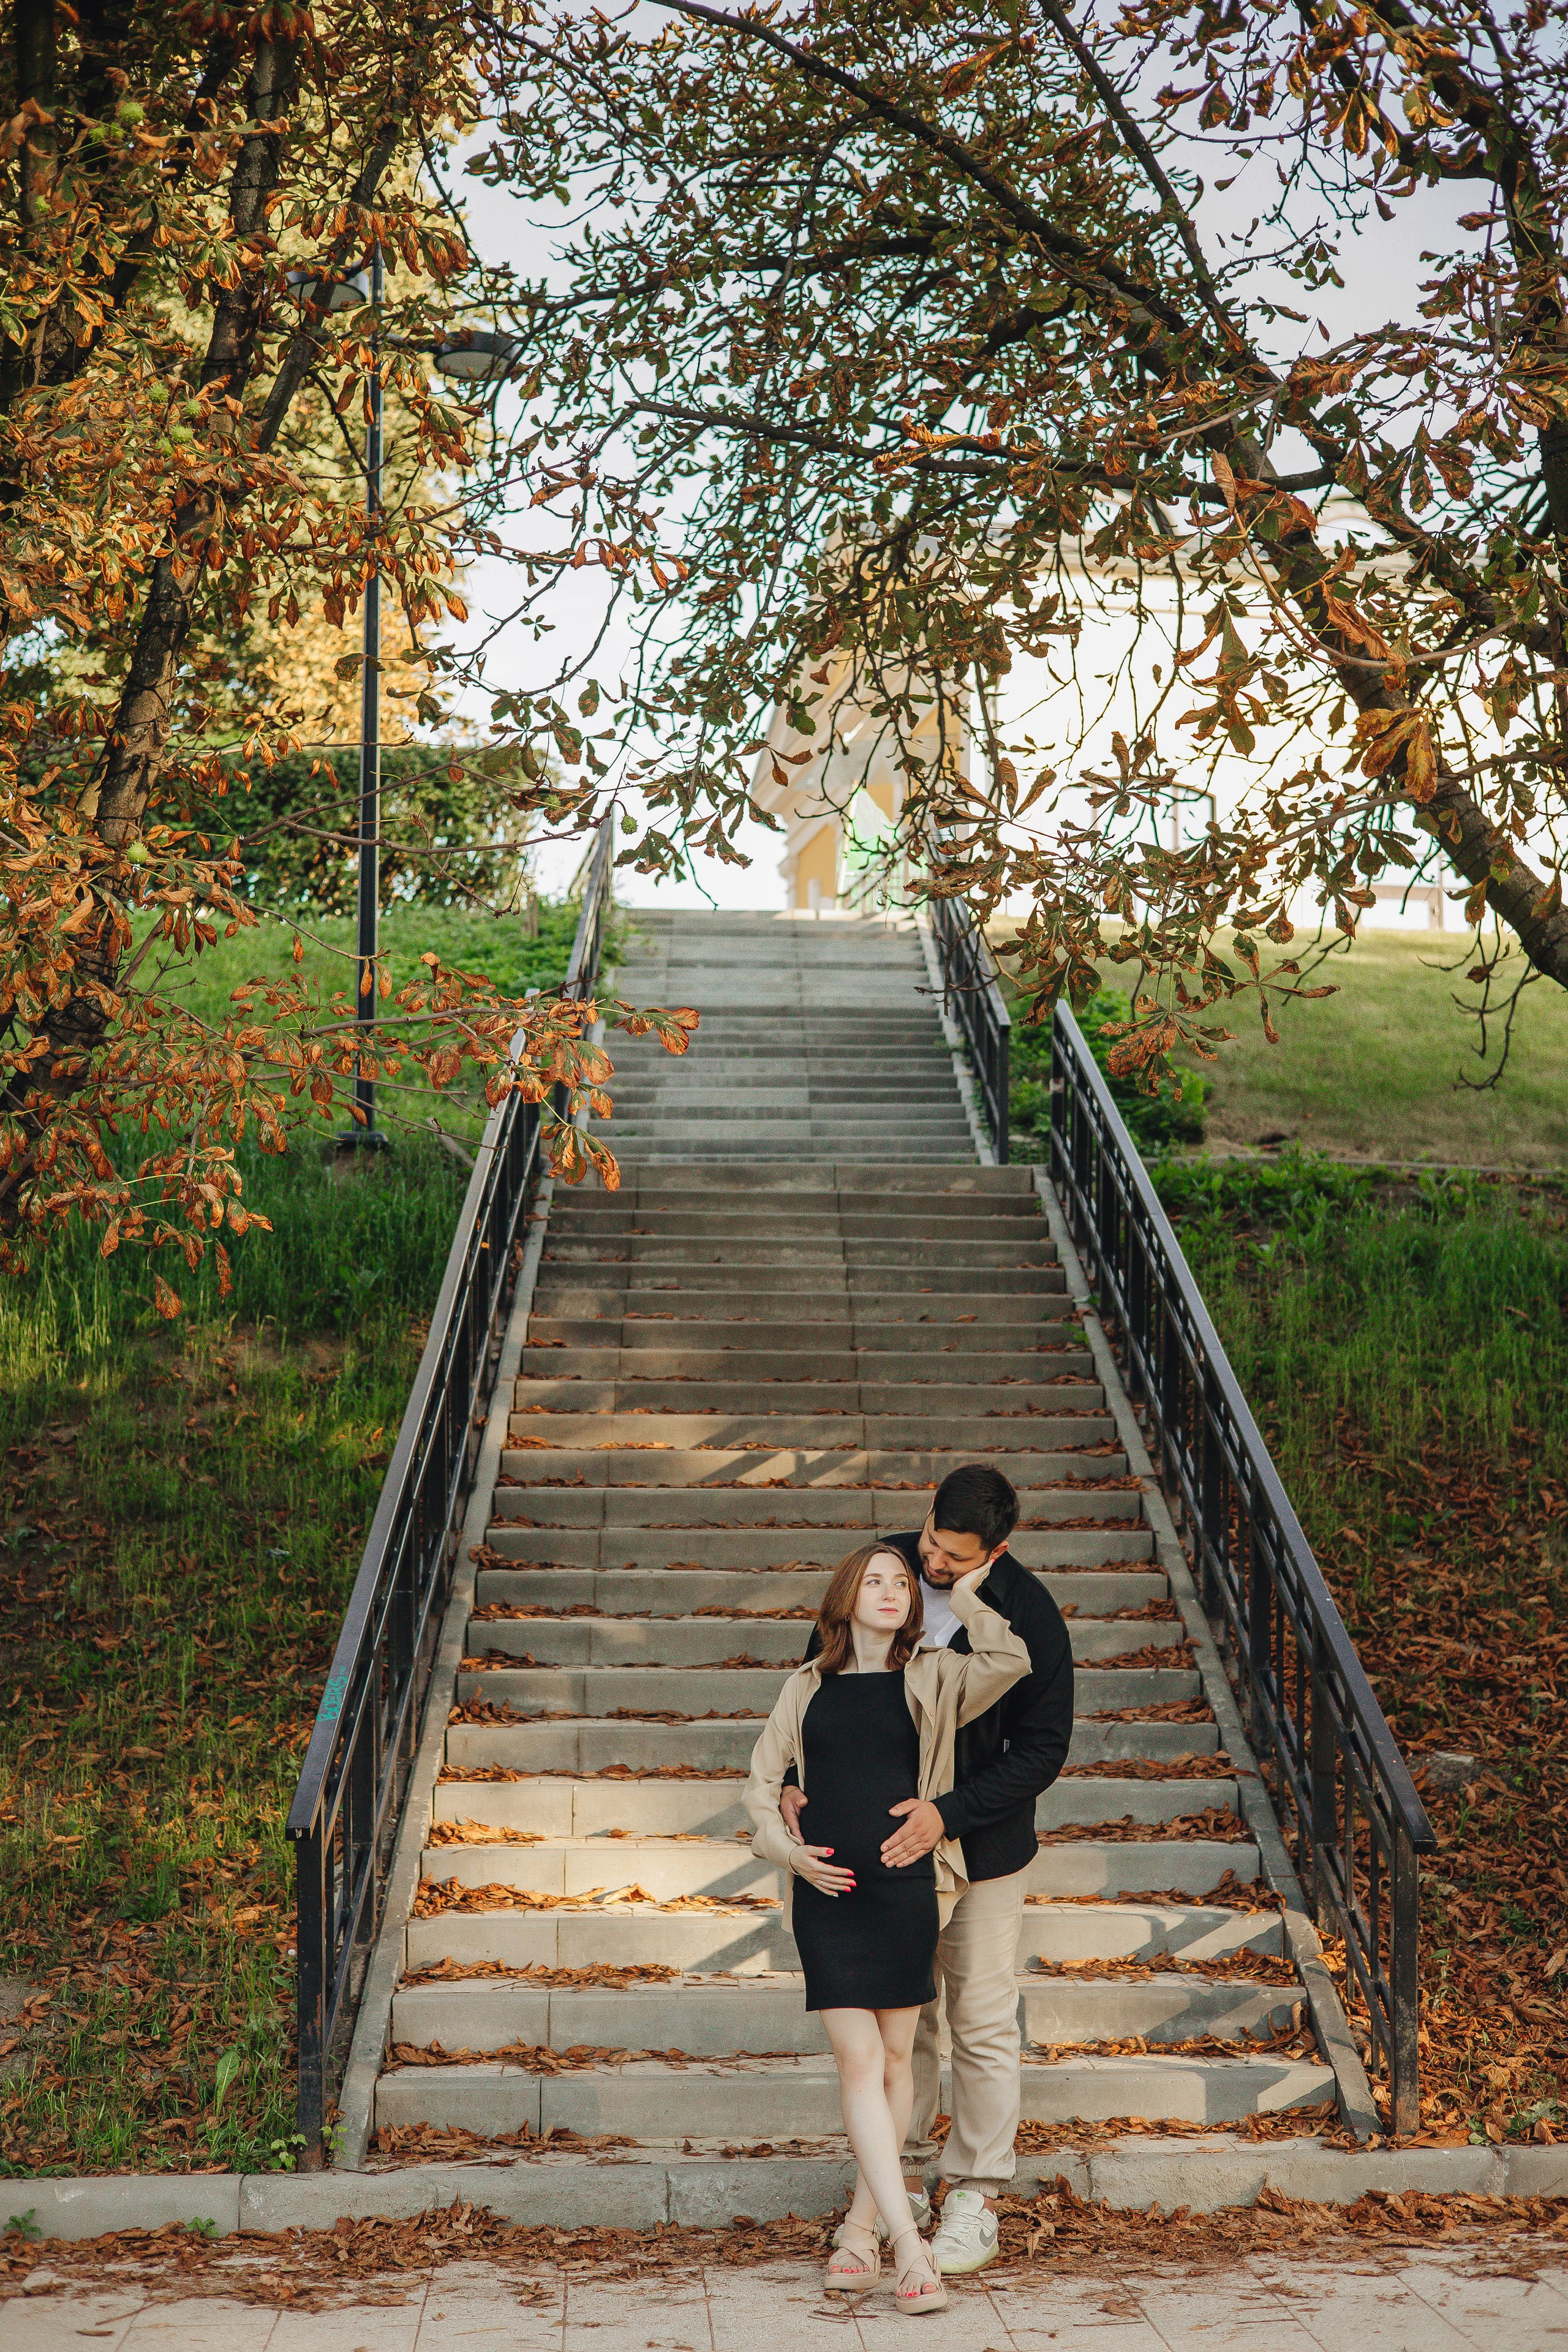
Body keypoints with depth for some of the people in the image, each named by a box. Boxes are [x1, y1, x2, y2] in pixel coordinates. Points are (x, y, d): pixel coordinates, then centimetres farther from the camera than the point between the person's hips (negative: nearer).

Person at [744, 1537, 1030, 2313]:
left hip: (904, 1890, 0)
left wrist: (964, 1599, -2)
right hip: (826, 1892, 0)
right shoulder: (807, 1688, 10)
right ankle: (907, 2244, -6)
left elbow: (1011, 1662, -13)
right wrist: (787, 1850, -2)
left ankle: (861, 2229, 17)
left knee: (895, 2057, 5)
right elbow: (761, 1786, 13)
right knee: (858, 2060, -7)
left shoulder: (929, 1680, 5)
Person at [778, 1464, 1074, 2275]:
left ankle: (975, 2201, 17)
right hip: (886, 1839, 3)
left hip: (983, 1850, -3)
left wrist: (949, 1813, -27)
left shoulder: (1029, 1616, -18)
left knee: (982, 2023, 4)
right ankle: (899, 2179, 27)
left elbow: (1042, 1749, -16)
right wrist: (795, 1779, -12)